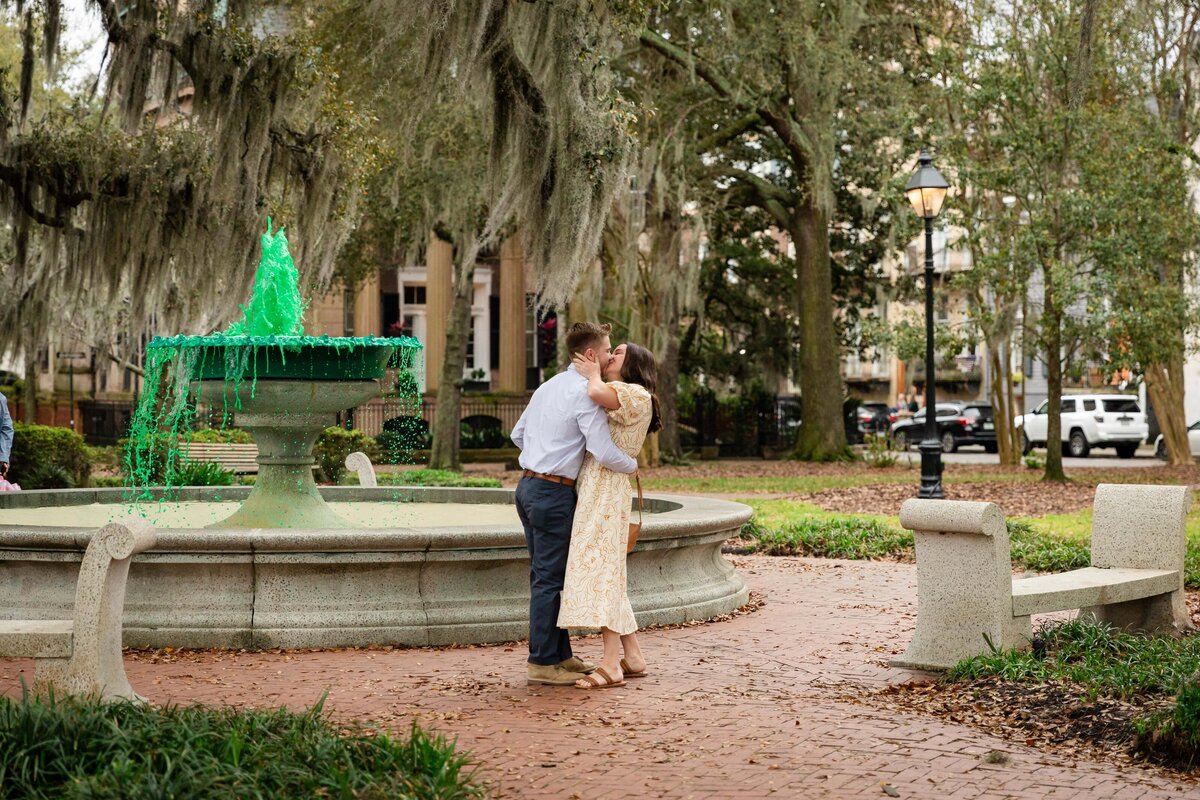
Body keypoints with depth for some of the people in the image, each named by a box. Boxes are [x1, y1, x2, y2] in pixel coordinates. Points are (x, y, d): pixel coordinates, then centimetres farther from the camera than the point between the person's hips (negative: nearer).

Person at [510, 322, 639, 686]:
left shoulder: (548, 386, 14)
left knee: (545, 575, 13)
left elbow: (518, 434, 22)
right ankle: (542, 663, 0)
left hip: (529, 486, 9)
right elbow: (604, 452, -19)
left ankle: (560, 654, 21)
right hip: (554, 492, -9)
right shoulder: (587, 393, -14)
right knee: (549, 578, -4)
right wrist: (633, 465, -1)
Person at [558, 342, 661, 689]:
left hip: (606, 489, -10)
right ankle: (633, 658, 13)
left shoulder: (637, 395, -5)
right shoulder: (616, 398, 27)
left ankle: (611, 666, -16)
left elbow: (597, 393, -21)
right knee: (608, 575, 9)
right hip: (589, 489, 10)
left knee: (600, 569, -14)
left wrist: (593, 374, -4)